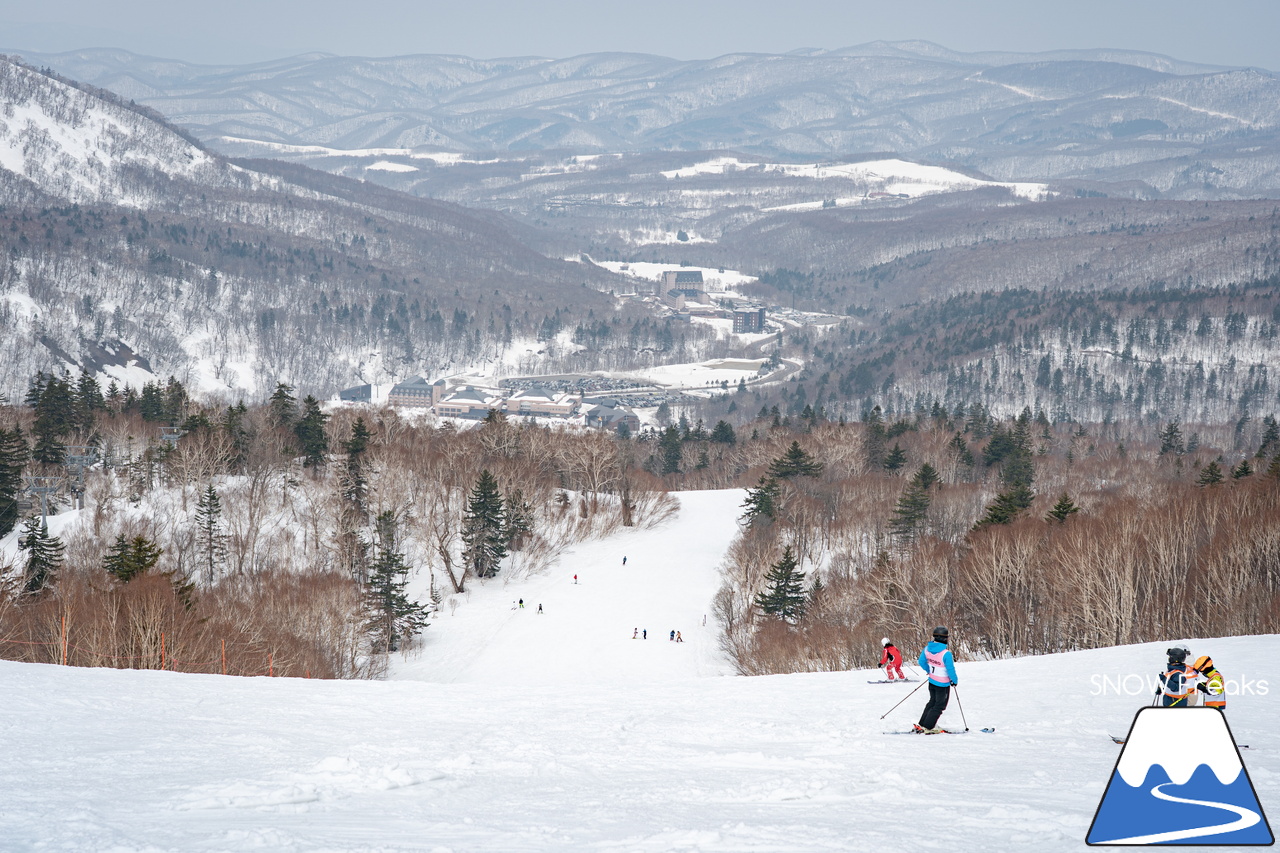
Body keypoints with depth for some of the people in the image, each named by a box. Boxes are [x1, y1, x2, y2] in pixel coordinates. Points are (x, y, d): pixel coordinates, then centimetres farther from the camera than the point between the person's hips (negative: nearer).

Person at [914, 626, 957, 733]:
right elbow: (950, 669, -22)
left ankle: (921, 725, 24)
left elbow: (922, 662, 6)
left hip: (932, 681, 7)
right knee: (939, 705, 8)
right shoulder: (946, 653, -28)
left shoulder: (927, 648, -7)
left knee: (932, 702, 23)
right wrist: (954, 680, -4)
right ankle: (927, 727, 8)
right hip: (943, 684, -7)